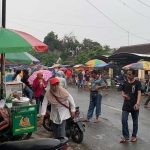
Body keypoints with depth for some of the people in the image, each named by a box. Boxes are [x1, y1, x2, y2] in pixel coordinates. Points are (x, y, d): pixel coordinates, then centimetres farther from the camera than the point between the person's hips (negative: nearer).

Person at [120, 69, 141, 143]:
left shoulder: (137, 83, -8)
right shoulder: (125, 83, 6)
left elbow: (139, 93, -18)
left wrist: (137, 103, -32)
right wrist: (124, 95, -8)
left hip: (134, 105, -3)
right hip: (126, 105, 3)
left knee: (135, 121, 11)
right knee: (124, 120, -3)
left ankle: (134, 136, 28)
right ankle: (125, 136, 11)